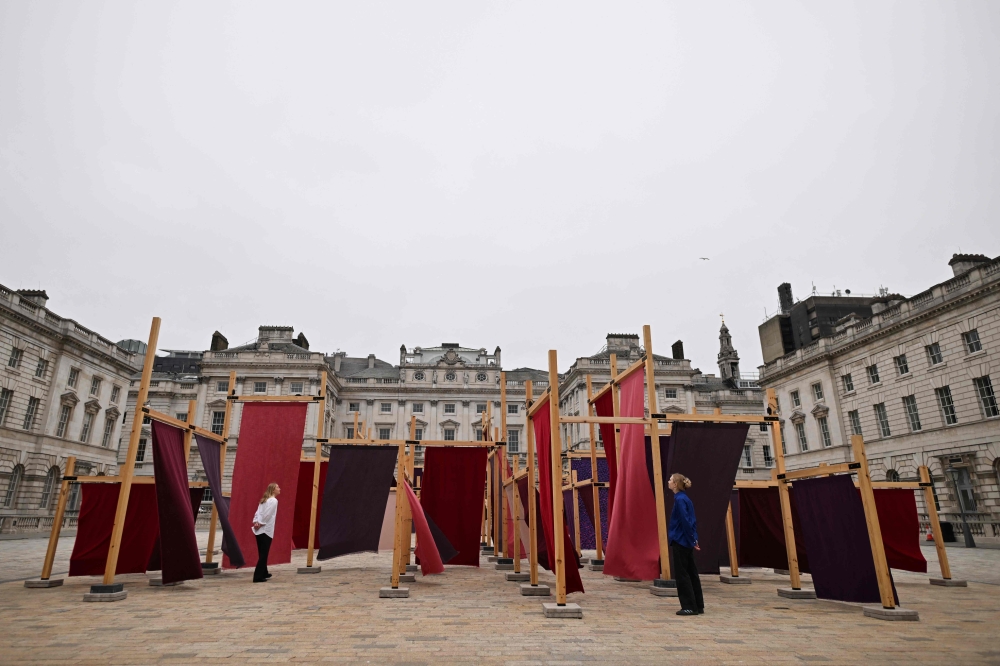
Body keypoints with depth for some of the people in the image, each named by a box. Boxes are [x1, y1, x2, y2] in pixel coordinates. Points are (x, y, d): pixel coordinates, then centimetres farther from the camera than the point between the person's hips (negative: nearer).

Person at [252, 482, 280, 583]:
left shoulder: (264, 500, 17)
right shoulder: (273, 500, -10)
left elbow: (257, 512, 9)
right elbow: (267, 515, -18)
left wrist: (256, 522, -2)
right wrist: (260, 523, -9)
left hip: (259, 530, 8)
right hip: (266, 530, -8)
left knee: (262, 554, 18)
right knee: (263, 554, -4)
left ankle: (263, 573, 30)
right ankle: (258, 577, -5)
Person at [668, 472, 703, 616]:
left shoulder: (680, 500, -17)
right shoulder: (684, 498, 11)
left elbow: (685, 522, -21)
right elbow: (691, 521, 15)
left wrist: (692, 540, -17)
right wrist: (693, 539, 14)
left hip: (681, 541, -9)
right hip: (686, 541, 9)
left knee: (682, 574, -1)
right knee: (691, 573, 13)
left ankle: (689, 607, 4)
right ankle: (698, 605, 19)